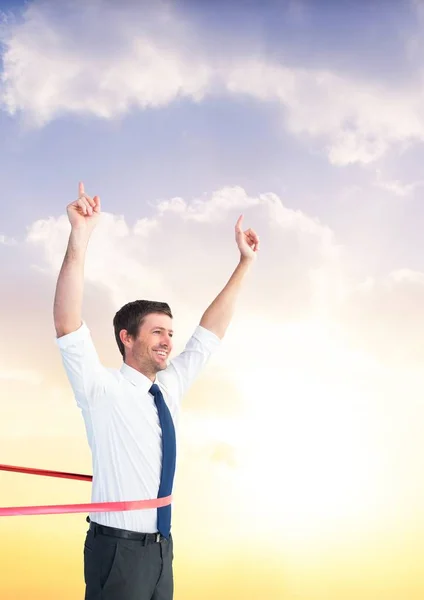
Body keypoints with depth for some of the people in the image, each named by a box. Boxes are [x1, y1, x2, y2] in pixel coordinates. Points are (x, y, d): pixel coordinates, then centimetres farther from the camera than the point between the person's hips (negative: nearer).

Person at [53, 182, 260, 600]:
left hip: (161, 547, 7)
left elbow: (209, 333, 14)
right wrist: (80, 237, -34)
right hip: (118, 549, -6)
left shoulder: (170, 387, 8)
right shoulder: (103, 390, -10)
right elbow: (68, 326, -24)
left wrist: (245, 263, 12)